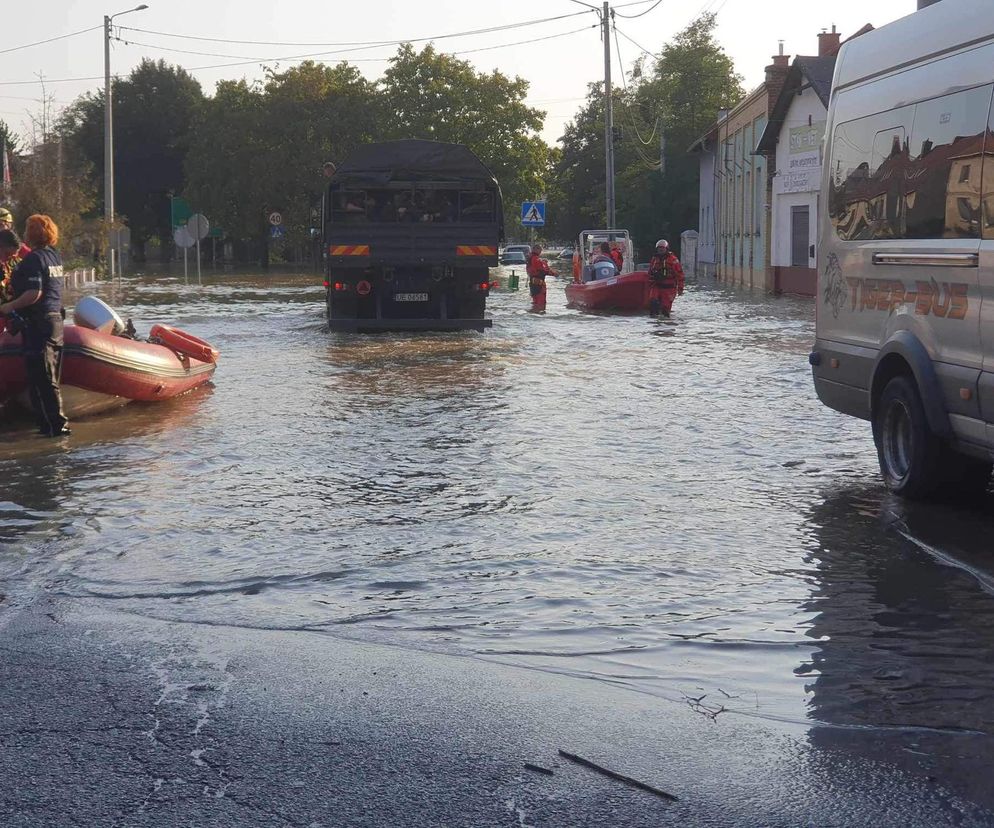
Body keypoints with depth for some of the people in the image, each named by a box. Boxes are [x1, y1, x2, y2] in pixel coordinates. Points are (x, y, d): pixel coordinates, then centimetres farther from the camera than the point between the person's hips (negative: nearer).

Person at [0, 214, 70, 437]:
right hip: (55, 319, 9)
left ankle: (56, 424, -8)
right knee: (49, 378, 13)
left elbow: (34, 293, -24)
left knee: (41, 378, -6)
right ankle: (50, 424, 17)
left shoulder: (33, 259, -14)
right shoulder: (54, 256, 11)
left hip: (38, 324, -9)